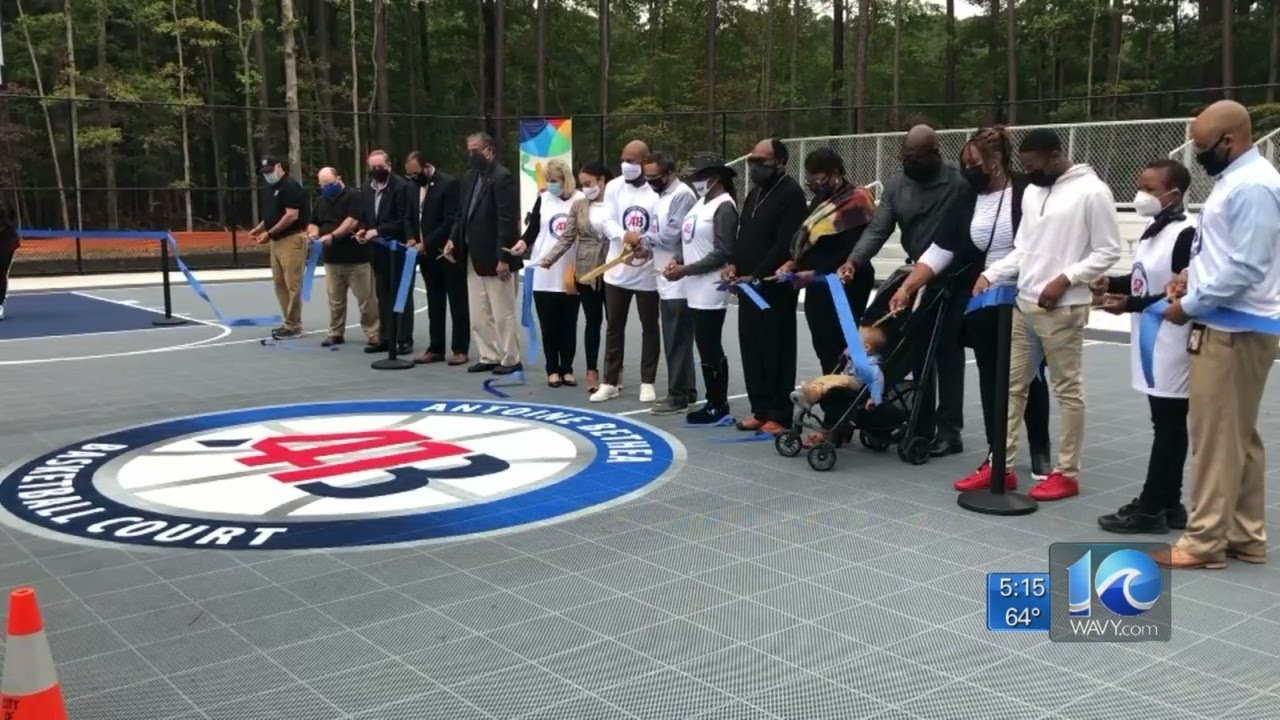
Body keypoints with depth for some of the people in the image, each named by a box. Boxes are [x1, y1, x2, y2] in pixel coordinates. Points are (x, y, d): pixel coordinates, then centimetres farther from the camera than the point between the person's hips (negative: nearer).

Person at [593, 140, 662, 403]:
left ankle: (648, 382, 19)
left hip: (648, 272, -3)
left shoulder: (657, 191, -8)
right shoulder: (614, 187, 1)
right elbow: (608, 222, -6)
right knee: (614, 326, 10)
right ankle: (611, 382, 20)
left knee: (649, 327, 8)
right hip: (617, 270, 3)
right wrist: (625, 235, -27)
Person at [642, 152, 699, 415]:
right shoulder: (663, 196, 16)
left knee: (676, 342, -4)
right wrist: (645, 245, 1)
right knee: (676, 341, 14)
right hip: (667, 281, 10)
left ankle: (678, 395, 2)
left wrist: (643, 237, -8)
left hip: (679, 282, -10)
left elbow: (671, 235, -21)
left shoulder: (682, 195, -15)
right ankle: (686, 390, 22)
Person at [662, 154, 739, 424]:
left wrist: (685, 270, -18)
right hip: (696, 290, 9)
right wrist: (678, 261, 2)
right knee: (706, 349, 12)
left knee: (711, 350, -3)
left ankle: (719, 405, 6)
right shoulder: (701, 203, 15)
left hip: (711, 291, -9)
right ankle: (714, 402, 20)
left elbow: (723, 253, -19)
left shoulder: (724, 206, -13)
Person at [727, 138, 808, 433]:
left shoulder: (790, 193, -11)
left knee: (776, 352, -4)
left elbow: (785, 244, -19)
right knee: (751, 350, 10)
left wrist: (757, 276, -20)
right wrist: (734, 264, 4)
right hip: (748, 285, 9)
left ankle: (780, 415, 3)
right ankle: (761, 410, 19)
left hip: (775, 287, -9)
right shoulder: (755, 193, 18)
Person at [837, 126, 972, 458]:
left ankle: (949, 431, 5)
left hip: (953, 283, -5)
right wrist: (854, 261, -20)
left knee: (948, 356, -1)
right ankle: (923, 426, 21)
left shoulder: (959, 183, -13)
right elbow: (878, 229, -5)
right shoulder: (896, 185, 3)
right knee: (919, 355, 11)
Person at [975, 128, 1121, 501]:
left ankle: (1067, 473, 11)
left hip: (1063, 310, -8)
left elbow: (1107, 251, -9)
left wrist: (1065, 279, -18)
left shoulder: (1092, 191, -9)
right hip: (1023, 305, 8)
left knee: (1068, 391, 3)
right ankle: (1002, 467, 17)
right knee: (1011, 385, 10)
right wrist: (991, 274, 4)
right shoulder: (1032, 191, 13)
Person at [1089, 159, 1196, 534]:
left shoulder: (1185, 235, -16)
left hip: (1171, 348, -10)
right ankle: (1167, 504, 22)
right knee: (1168, 425, 14)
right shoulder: (1153, 231, 13)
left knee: (1168, 426, -1)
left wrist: (1130, 304, -20)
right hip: (1153, 345, 10)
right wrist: (1113, 283, 6)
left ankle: (1150, 507, 4)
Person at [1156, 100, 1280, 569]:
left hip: (1233, 330, -10)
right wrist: (1192, 276, 7)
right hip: (1230, 327, 10)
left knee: (1216, 439, -4)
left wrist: (1189, 306, -14)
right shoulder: (1238, 180, 14)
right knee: (1239, 437, 14)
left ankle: (1204, 542, 3)